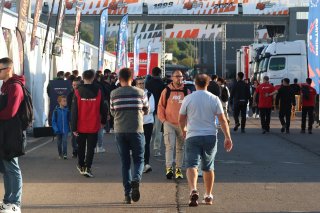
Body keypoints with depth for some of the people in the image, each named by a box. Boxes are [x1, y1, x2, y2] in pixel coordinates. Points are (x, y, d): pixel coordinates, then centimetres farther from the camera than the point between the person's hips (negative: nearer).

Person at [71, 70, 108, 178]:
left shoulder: (78, 92, -7)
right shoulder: (98, 91, -6)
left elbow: (74, 111, -6)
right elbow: (103, 108, 3)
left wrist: (74, 127, -2)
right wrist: (103, 121, 20)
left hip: (81, 126, 1)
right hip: (93, 126, -1)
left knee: (81, 146, 19)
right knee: (91, 148, 3)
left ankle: (81, 165, 32)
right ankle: (88, 168, -8)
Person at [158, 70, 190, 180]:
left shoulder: (186, 91, 5)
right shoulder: (166, 91, 1)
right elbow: (161, 106, 5)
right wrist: (163, 120, -3)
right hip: (169, 124, -2)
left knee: (180, 148, 9)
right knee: (169, 146, -13)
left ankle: (178, 169, 16)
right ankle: (169, 168, -17)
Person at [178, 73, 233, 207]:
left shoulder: (188, 99, 0)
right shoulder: (214, 99, 0)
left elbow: (181, 119, 8)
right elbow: (222, 120, -3)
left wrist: (183, 131, 28)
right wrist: (228, 137, 1)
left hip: (192, 136, -2)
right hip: (210, 136, 2)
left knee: (192, 165, -8)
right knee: (208, 167, 15)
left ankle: (193, 190, -32)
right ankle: (208, 196, 21)